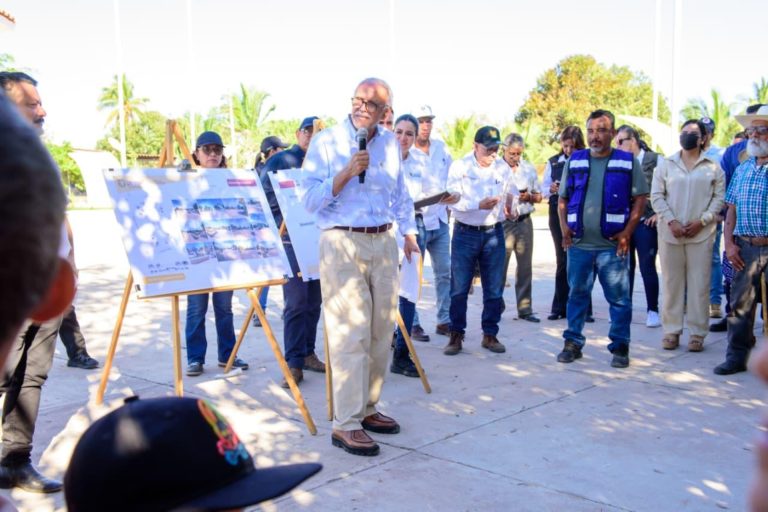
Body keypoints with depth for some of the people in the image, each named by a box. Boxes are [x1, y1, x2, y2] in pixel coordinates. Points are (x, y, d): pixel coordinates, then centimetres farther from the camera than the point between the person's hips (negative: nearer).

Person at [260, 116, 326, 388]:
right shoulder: (279, 161, 1)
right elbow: (266, 198, -2)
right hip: (290, 239, -5)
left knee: (314, 300, 9)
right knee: (296, 301, -10)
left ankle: (307, 353, 20)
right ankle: (294, 362, -6)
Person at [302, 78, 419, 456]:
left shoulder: (390, 143, 11)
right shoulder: (326, 142, -5)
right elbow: (310, 200, -11)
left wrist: (409, 232, 18)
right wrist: (348, 171, -18)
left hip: (383, 243, 6)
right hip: (341, 243, -6)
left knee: (381, 332, 10)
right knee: (351, 335, -9)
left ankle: (366, 408, 23)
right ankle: (345, 425, -3)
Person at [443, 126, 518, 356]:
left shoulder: (503, 168, 4)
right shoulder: (459, 167, -4)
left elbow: (512, 193, 15)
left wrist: (511, 206, -7)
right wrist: (479, 204, -23)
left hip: (493, 233, 3)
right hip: (465, 233, -3)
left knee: (494, 289, 7)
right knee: (459, 288, 1)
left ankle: (490, 335, 19)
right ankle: (456, 335, 12)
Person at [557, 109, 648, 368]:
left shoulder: (628, 162, 2)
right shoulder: (574, 161, 9)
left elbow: (640, 198, 2)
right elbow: (563, 199, 14)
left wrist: (627, 232, -8)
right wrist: (564, 227, 0)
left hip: (612, 245, -2)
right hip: (578, 244, 2)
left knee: (619, 298, 3)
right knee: (577, 295, 10)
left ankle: (620, 346, 15)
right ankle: (573, 343, 21)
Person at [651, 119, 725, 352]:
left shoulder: (713, 167, 7)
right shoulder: (666, 164, 9)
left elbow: (719, 197, 4)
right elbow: (656, 196, 3)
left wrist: (701, 221, -9)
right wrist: (671, 221, -8)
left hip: (701, 234, -1)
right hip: (670, 233, 1)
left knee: (699, 284, 0)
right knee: (671, 282, 4)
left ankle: (697, 333, 8)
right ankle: (671, 331, 11)